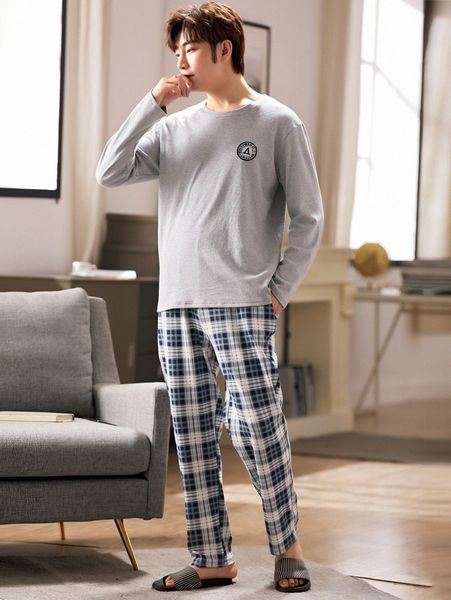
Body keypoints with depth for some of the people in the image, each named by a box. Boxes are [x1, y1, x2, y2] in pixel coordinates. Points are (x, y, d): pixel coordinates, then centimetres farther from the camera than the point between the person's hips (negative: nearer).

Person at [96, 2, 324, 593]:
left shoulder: (277, 123, 3)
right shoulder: (174, 129, 15)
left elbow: (309, 218, 3)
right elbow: (110, 173, 2)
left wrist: (279, 291, -3)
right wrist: (153, 102, -1)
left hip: (241, 306, -5)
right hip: (177, 306, 5)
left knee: (256, 429, -8)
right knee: (193, 438, 5)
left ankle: (287, 547, 11)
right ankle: (212, 560, 12)